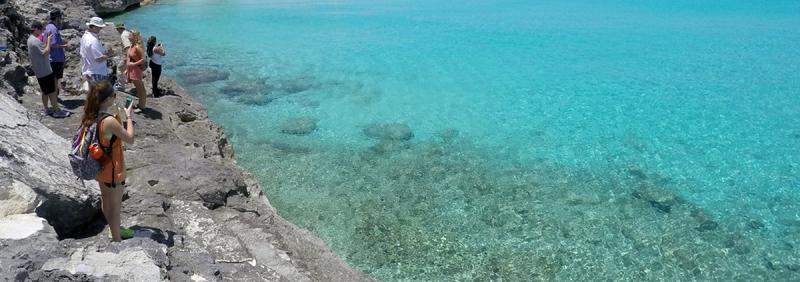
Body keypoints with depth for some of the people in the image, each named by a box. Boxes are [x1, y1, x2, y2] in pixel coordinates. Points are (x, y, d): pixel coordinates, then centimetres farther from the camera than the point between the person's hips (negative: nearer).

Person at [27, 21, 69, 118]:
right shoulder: (35, 41, -20)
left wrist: (45, 41, 8)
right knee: (51, 91, -4)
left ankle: (46, 110, 23)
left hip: (39, 70, 10)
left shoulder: (30, 39, 12)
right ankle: (57, 111, 0)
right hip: (44, 70, -10)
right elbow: (45, 52, -23)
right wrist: (48, 41, -14)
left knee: (45, 91, 17)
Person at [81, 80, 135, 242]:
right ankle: (117, 240, 26)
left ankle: (115, 230, 48)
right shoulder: (110, 121, -31)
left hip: (100, 167, 8)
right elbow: (130, 139, -20)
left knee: (106, 200, 26)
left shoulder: (90, 117, -5)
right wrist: (129, 117, -13)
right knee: (115, 205, 10)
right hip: (113, 170, -8)